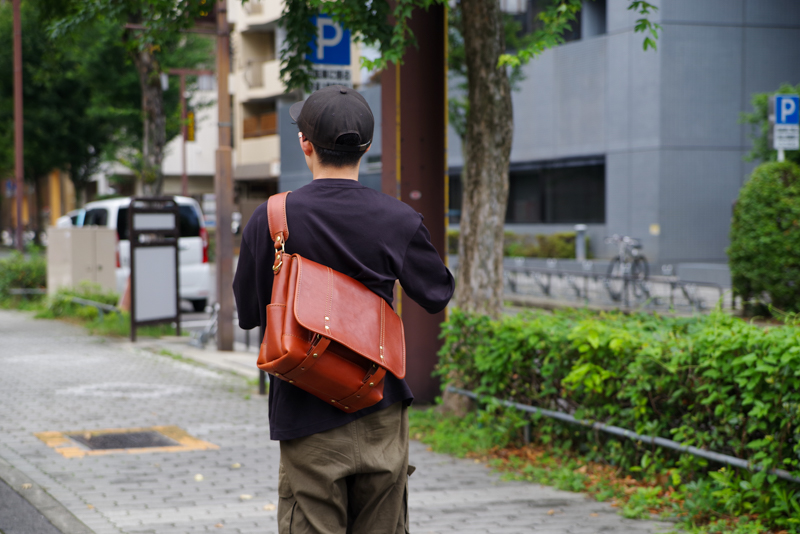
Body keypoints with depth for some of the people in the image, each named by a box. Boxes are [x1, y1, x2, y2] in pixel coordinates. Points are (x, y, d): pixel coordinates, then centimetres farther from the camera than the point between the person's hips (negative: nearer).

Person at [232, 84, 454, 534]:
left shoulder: (270, 219, -7)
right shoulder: (399, 221, -5)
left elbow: (248, 314, 2)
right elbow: (438, 295, 9)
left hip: (307, 417, -1)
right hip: (382, 415, 2)